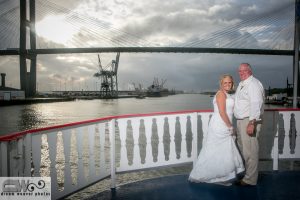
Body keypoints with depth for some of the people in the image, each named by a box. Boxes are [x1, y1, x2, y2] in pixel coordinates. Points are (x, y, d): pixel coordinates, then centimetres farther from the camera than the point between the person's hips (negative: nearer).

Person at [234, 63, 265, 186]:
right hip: (240, 121, 10)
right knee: (242, 149, 20)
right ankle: (242, 173, 35)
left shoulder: (253, 84, -14)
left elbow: (256, 105, -22)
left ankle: (250, 179, 7)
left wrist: (251, 123, -28)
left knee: (250, 151, -4)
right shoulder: (241, 84, 16)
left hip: (249, 121, -10)